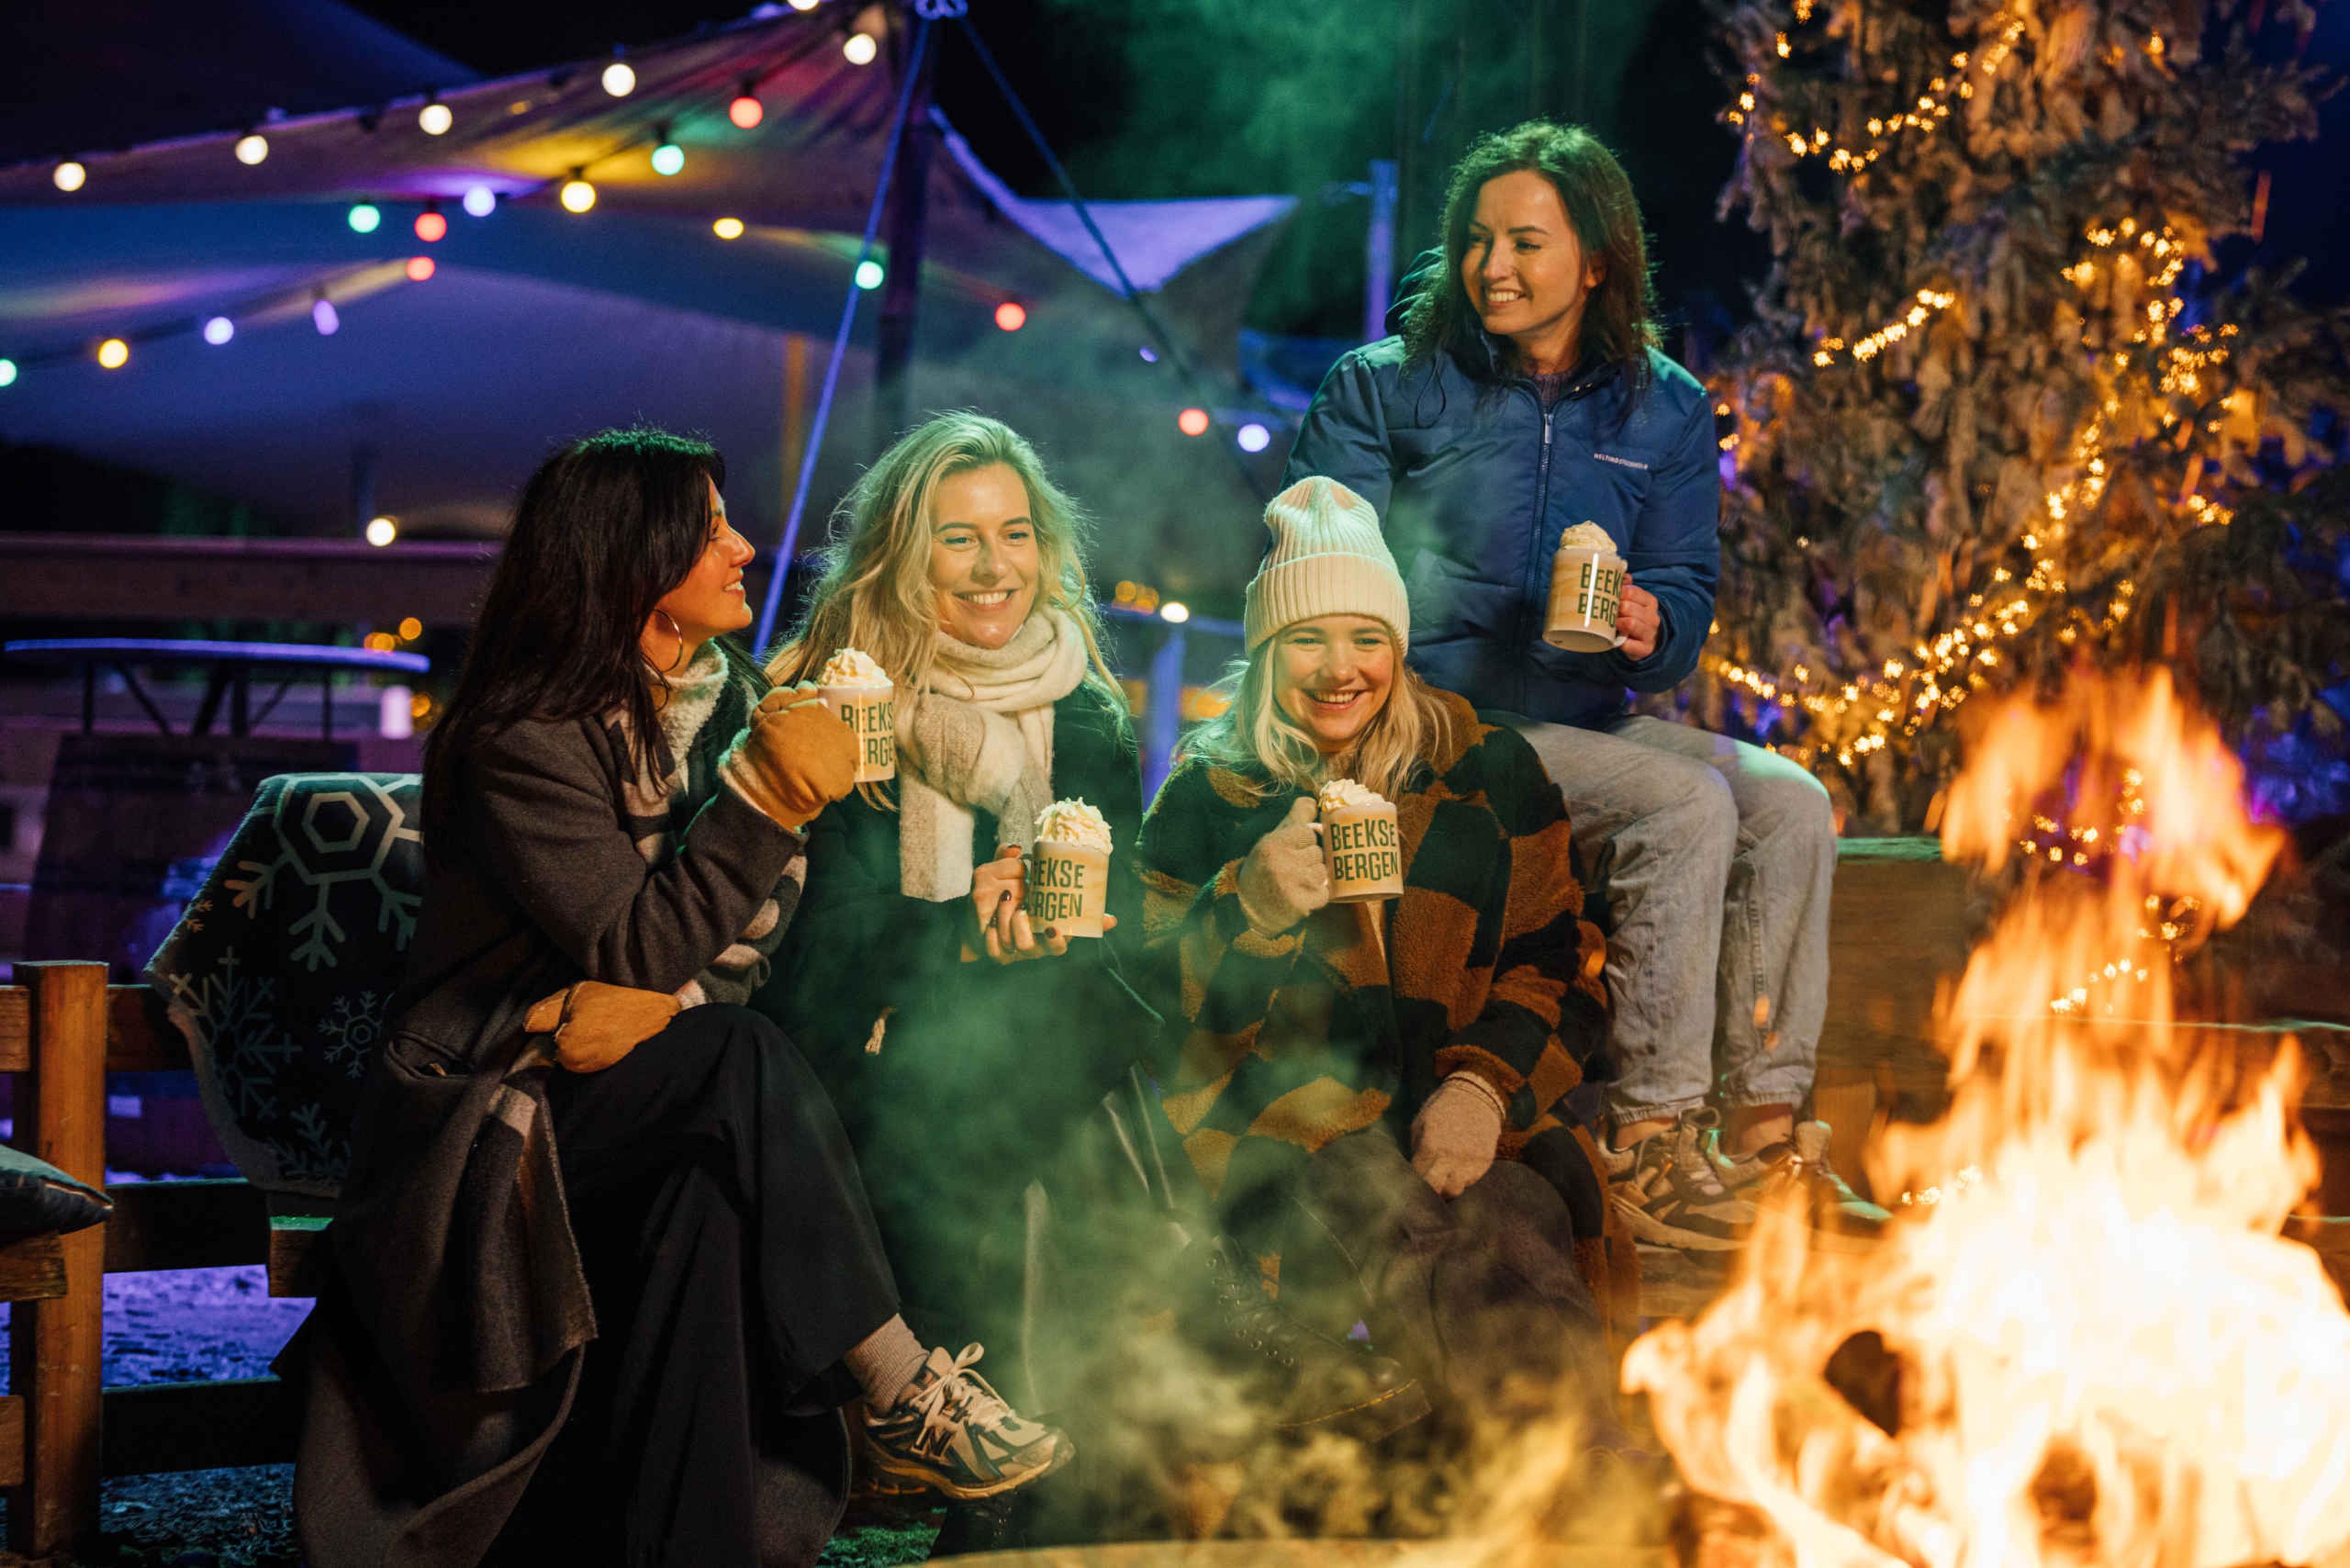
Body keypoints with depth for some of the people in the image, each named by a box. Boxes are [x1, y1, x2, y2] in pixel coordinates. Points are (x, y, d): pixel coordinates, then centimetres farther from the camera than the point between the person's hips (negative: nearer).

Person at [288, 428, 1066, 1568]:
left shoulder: (729, 699, 10)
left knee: (715, 1188, -30)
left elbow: (757, 929, 5)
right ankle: (901, 1393, -29)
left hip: (661, 1098, 6)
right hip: (492, 1112, -6)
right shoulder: (521, 741, -12)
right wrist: (767, 797, -26)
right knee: (744, 1062, -32)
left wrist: (657, 999, -17)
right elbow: (638, 948, -20)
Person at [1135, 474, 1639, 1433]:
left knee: (1517, 1215, -34)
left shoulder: (1486, 773, 16)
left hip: (1466, 1124, 2)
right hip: (1284, 1128, -2)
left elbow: (1559, 966, 14)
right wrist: (1254, 909, -11)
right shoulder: (1209, 795, 14)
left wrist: (1484, 1085, -4)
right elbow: (1168, 1017, 8)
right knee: (1384, 1219, -36)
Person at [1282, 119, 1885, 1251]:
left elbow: (1687, 590, 9)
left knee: (1790, 804, -17)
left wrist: (1653, 626, -17)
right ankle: (1648, 1143, -24)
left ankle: (1761, 1128, -13)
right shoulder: (1386, 389, 1)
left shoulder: (1663, 410, 10)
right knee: (1685, 802, -27)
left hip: (1591, 722, 5)